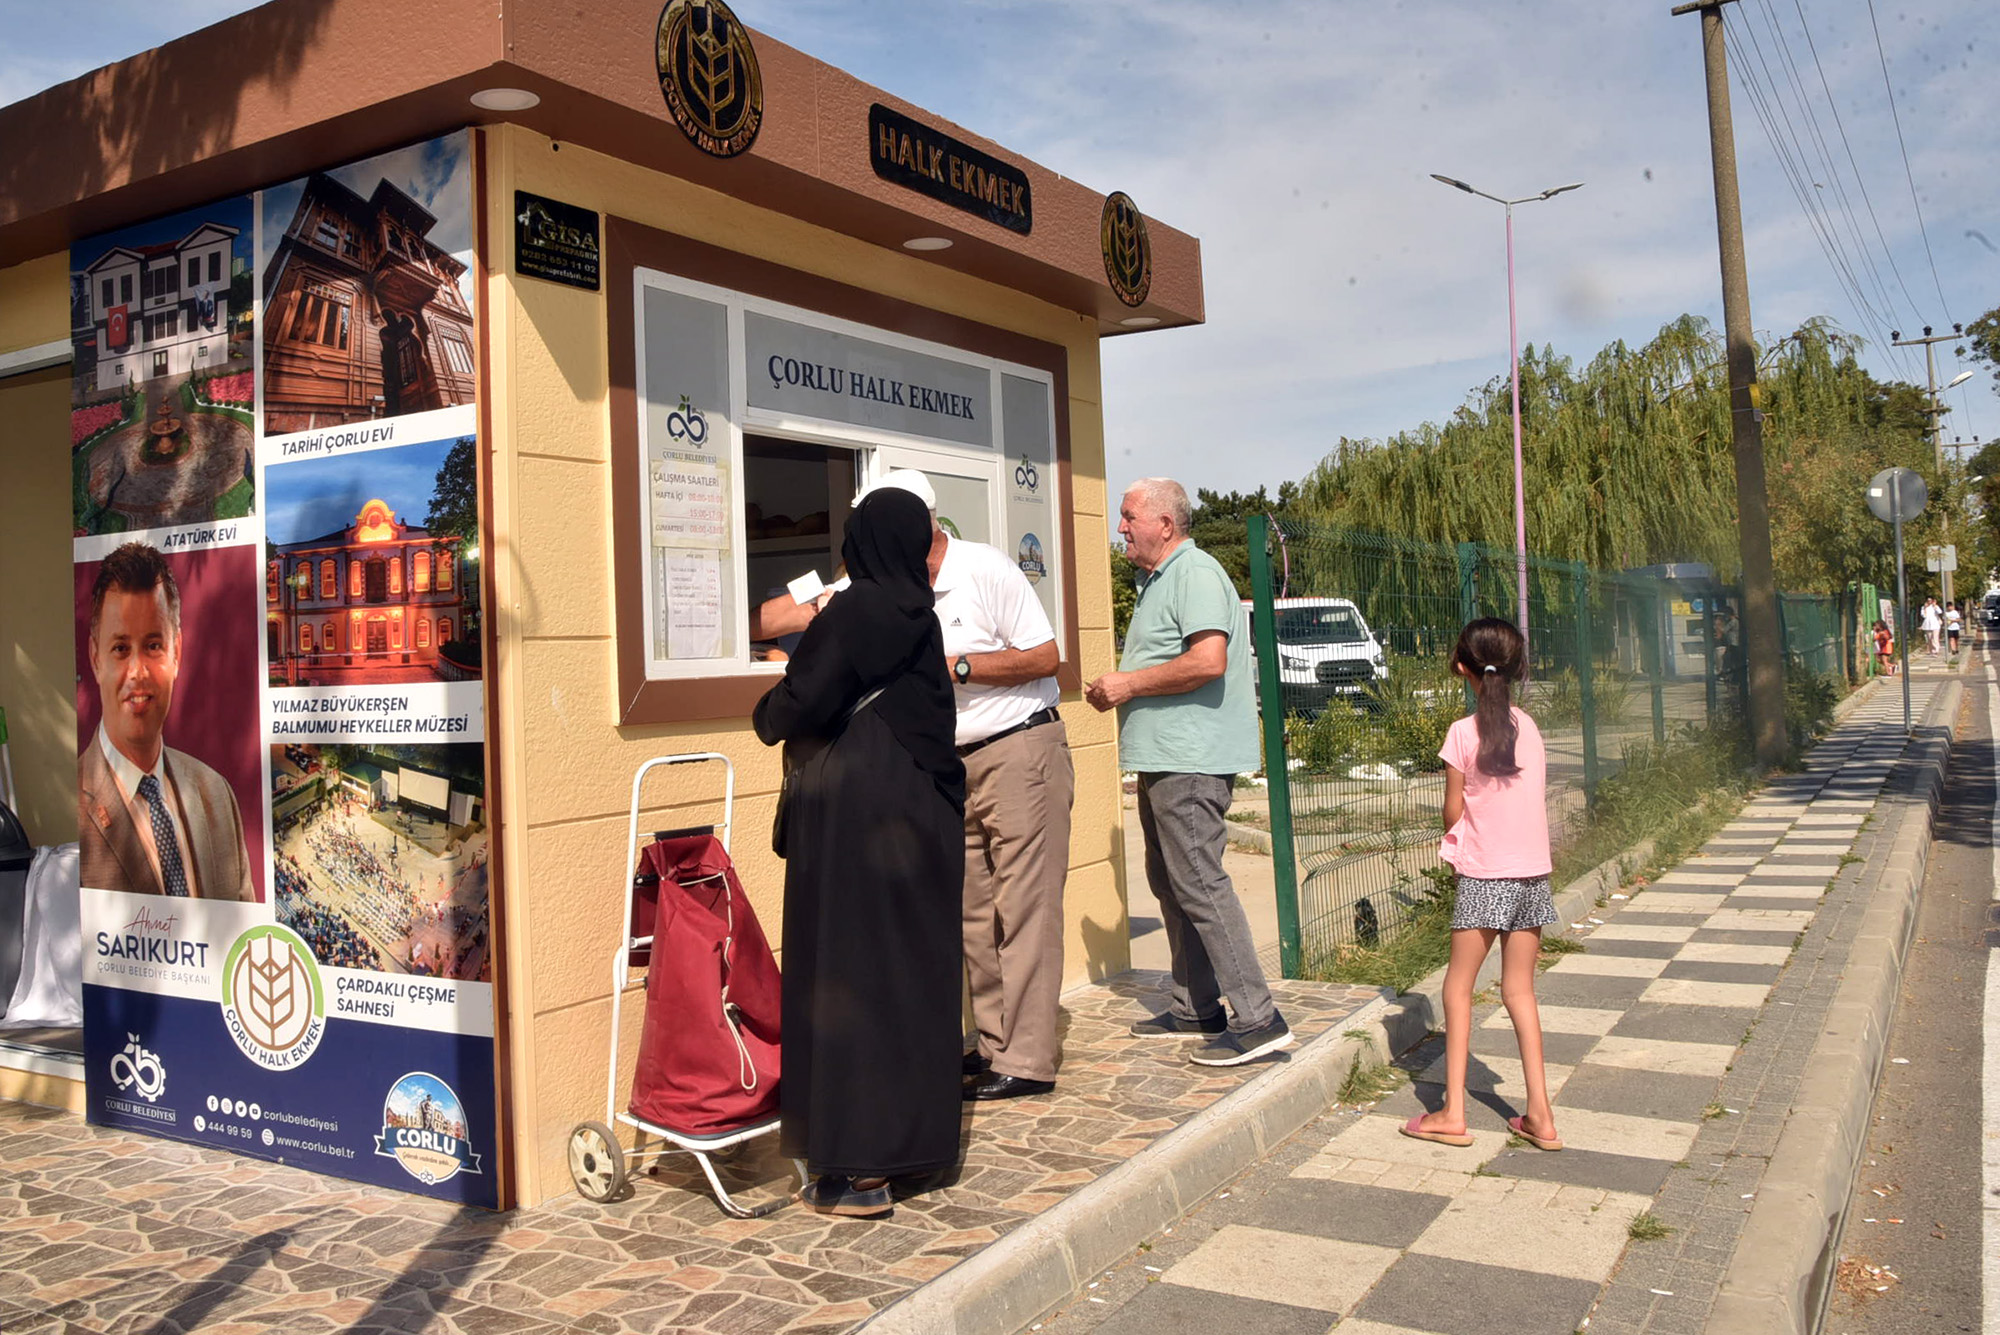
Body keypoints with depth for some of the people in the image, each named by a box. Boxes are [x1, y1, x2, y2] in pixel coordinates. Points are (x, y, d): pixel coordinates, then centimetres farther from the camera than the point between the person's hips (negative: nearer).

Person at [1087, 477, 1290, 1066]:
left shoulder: (1195, 573, -12)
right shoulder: (1156, 582, 21)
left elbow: (1208, 661, -25)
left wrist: (1129, 684, -16)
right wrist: (1117, 690, 13)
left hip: (1191, 760, -11)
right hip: (1163, 758, 11)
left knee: (1198, 883, -12)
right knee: (1168, 882, 15)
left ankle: (1257, 1018, -8)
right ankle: (1194, 1005, 25)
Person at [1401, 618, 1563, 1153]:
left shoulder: (1463, 732, -9)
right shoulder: (1528, 726, 5)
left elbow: (1453, 813, -4)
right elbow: (1529, 798, 9)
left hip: (1485, 878, -5)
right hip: (1534, 873, 5)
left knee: (1458, 988, 4)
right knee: (1519, 990, 11)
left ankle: (1452, 1112, 3)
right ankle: (1540, 1114, 10)